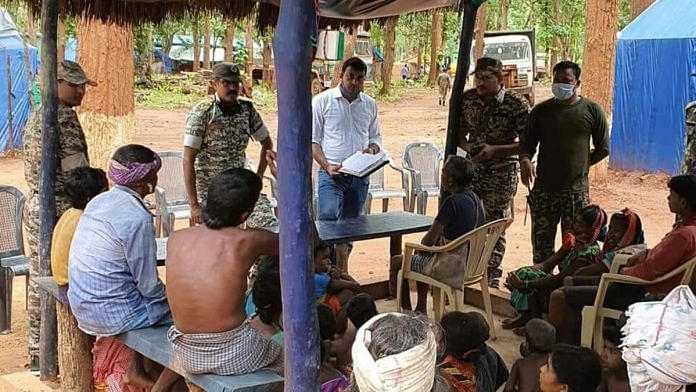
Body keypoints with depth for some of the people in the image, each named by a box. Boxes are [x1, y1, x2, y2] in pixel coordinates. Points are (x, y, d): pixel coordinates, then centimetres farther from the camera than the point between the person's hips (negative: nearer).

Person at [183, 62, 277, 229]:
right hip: (209, 190, -3)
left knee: (270, 225, -14)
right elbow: (188, 159, -16)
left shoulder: (248, 109, -1)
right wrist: (194, 205, -19)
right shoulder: (202, 112, -13)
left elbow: (267, 143, 16)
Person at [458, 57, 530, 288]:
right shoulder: (467, 99, 2)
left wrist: (494, 150, -21)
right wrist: (468, 147, -9)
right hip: (473, 168, 4)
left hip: (502, 173, -4)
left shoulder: (517, 104, -12)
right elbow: (460, 133, 13)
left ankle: (492, 276, 16)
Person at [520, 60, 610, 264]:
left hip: (577, 189, -1)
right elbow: (527, 143, 4)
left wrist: (581, 165, 6)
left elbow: (603, 148, 10)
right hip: (544, 189, 1)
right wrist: (525, 160, -16)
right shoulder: (541, 110, 6)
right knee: (541, 243, 3)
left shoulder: (592, 110, 3)